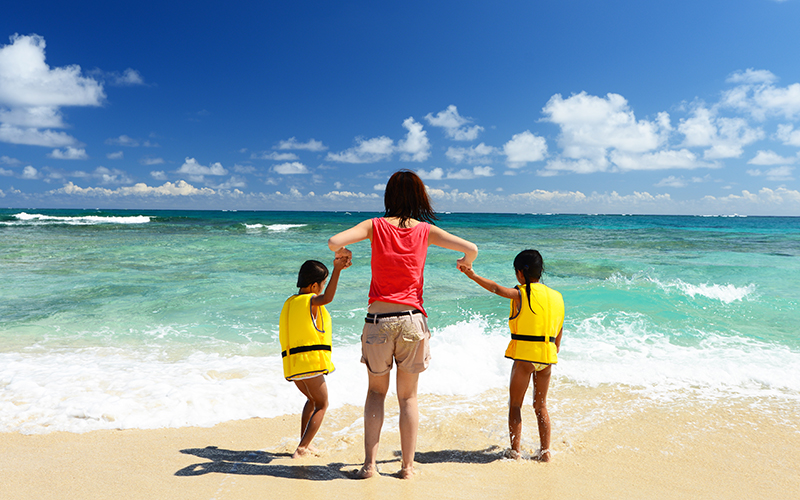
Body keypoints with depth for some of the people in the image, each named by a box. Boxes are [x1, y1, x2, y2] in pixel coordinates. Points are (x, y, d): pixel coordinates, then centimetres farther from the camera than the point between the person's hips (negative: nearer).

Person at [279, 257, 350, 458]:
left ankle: (304, 444, 22)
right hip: (309, 361, -8)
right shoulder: (310, 301, -8)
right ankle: (302, 449, -1)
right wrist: (337, 270, -41)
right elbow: (326, 298, -33)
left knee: (312, 400, 27)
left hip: (291, 364, 8)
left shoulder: (289, 302, 16)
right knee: (321, 405, 9)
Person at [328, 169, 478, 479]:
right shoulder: (425, 230, 0)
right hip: (412, 320, 1)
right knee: (408, 396, 15)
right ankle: (407, 466, 22)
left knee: (376, 391, 18)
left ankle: (369, 464, 15)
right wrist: (465, 264, 16)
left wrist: (343, 252, 9)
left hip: (379, 319, 0)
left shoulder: (375, 226, -2)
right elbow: (471, 249, -6)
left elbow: (334, 242, -14)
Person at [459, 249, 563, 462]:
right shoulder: (556, 297, 11)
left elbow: (496, 288, -25)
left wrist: (473, 276, -27)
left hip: (524, 355, -5)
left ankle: (515, 450, 6)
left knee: (515, 404, 8)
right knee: (541, 406, 17)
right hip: (547, 356, 5)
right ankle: (545, 451, 16)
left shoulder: (521, 294, -8)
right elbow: (559, 330, 18)